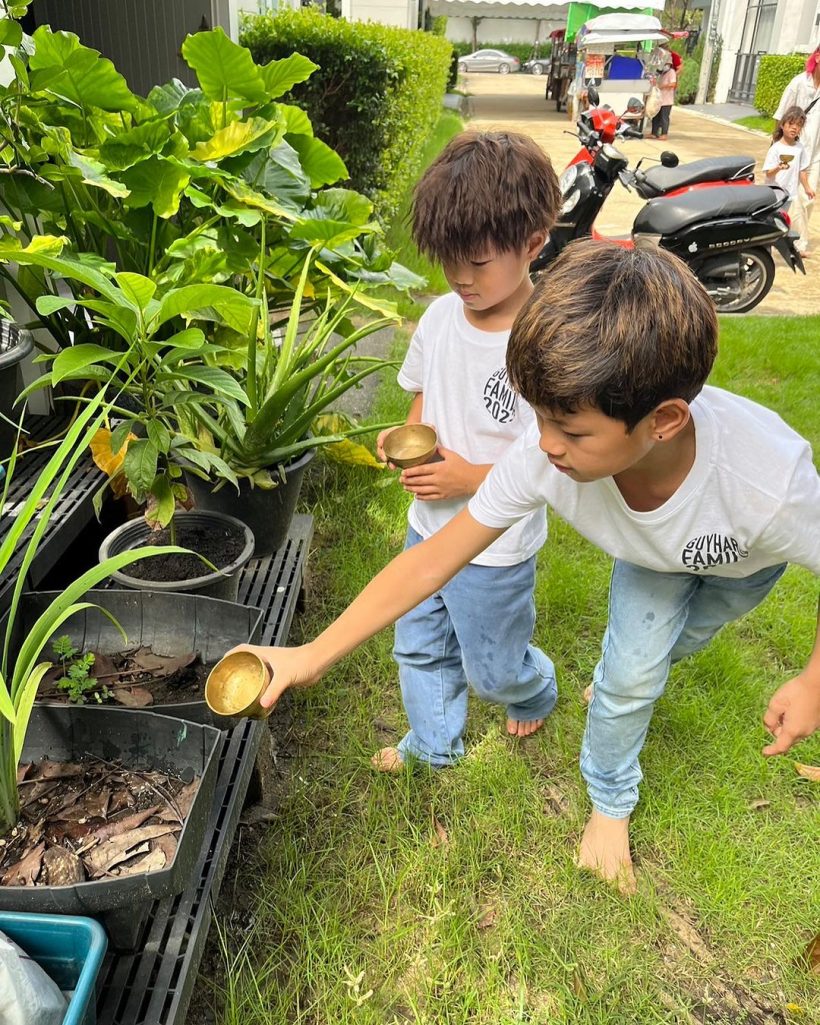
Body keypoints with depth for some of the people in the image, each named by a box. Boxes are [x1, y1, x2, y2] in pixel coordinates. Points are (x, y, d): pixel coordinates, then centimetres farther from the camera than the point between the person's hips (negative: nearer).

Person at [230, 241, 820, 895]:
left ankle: (620, 678, 57)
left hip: (745, 564, 0)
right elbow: (434, 559, -33)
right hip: (648, 556, 1)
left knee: (672, 643, 20)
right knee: (630, 676, -4)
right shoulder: (544, 457, -41)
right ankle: (612, 804, 27)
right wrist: (314, 656, -33)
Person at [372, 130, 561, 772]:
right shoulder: (440, 317, -6)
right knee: (419, 648, 23)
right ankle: (434, 743, 49)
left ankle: (538, 693, 54)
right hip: (427, 527, 6)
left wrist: (473, 477, -26)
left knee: (494, 669, 18)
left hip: (496, 548, -6)